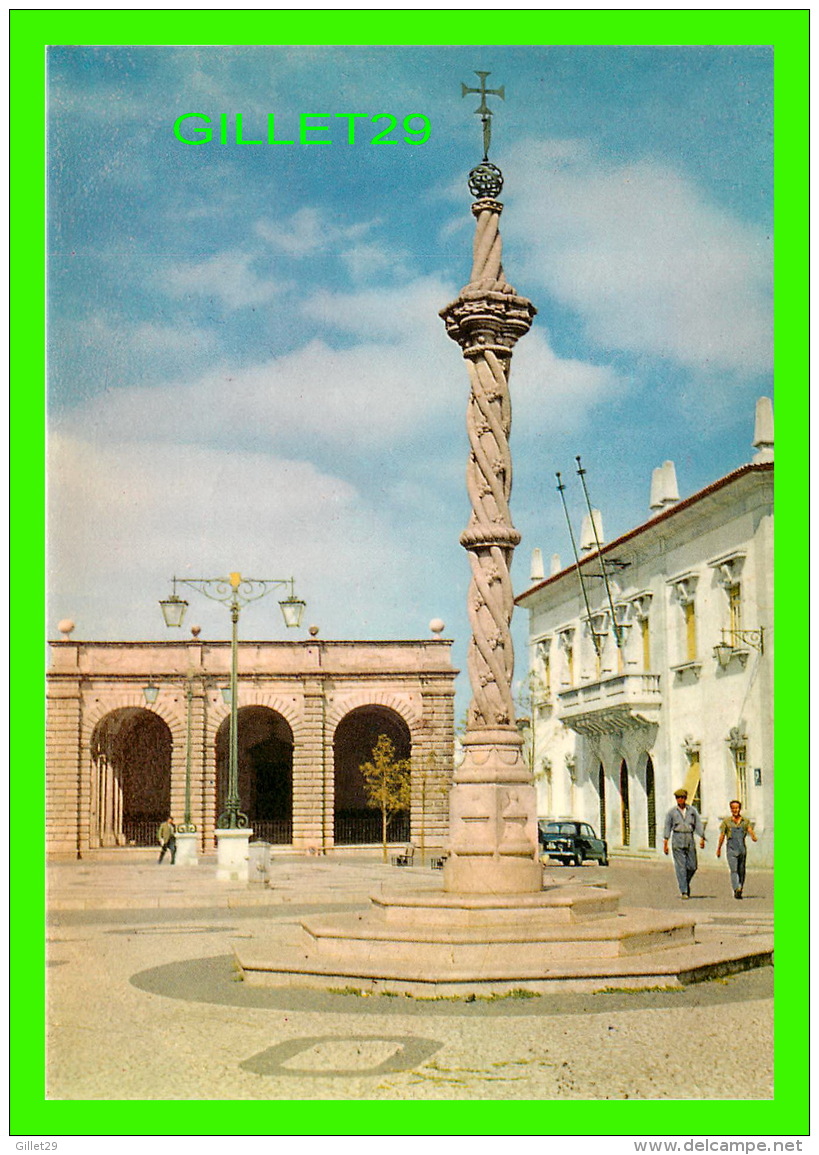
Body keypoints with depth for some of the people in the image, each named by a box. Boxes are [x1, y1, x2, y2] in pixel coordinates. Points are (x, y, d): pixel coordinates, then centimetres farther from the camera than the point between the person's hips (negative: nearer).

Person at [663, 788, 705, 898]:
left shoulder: (692, 811, 9)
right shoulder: (672, 812, 5)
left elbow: (698, 824, 5)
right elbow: (667, 827, 4)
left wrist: (702, 838, -7)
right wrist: (665, 843, -2)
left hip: (689, 839, 2)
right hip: (677, 839, -2)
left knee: (692, 866, 3)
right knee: (680, 866, -7)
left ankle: (686, 882, 30)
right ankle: (683, 891, -6)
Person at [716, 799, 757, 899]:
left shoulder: (746, 821, 10)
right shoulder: (726, 821, 7)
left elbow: (750, 830, -6)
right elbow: (722, 836, 11)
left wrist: (753, 837, -28)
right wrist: (718, 849, 13)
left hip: (742, 849, 2)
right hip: (731, 849, -2)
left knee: (741, 871, 7)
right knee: (734, 870, -15)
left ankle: (740, 891, 19)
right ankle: (736, 890, -28)